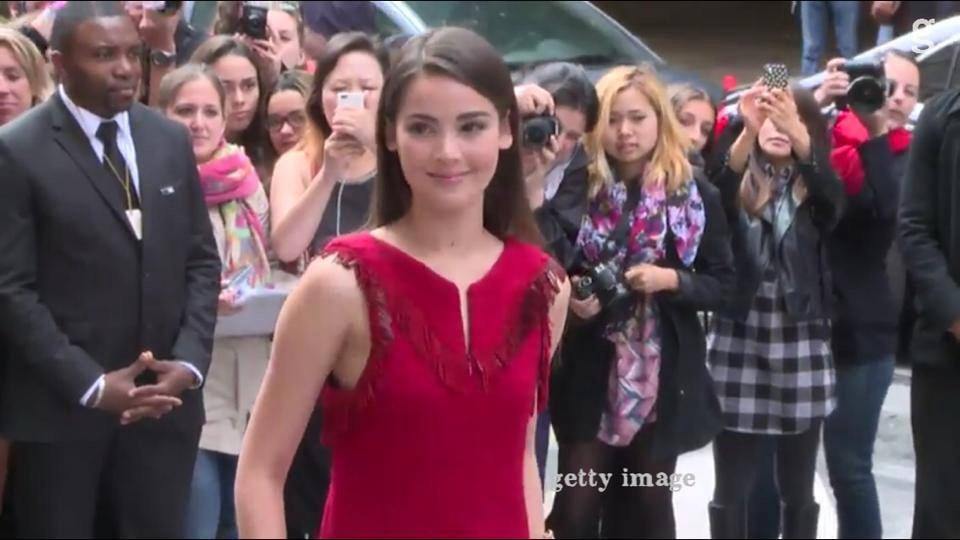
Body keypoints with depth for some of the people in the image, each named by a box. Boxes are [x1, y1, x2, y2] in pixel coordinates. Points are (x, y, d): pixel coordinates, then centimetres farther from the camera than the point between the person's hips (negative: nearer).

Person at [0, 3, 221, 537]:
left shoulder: (171, 139, 8)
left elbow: (202, 261, 10)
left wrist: (189, 362, -4)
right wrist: (90, 384, -15)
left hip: (163, 397, 4)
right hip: (60, 404, -4)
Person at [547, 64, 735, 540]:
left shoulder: (696, 196, -2)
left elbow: (722, 283, 1)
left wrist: (671, 279, -16)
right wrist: (570, 298, -12)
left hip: (664, 372, 0)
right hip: (590, 371, 0)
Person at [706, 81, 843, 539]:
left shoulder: (812, 188, 6)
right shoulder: (739, 183, 4)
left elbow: (834, 200, -19)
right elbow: (713, 201, -20)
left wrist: (798, 136, -36)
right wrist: (747, 132, -35)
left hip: (801, 346, 1)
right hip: (737, 342, -1)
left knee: (797, 490, 7)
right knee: (731, 488, 3)